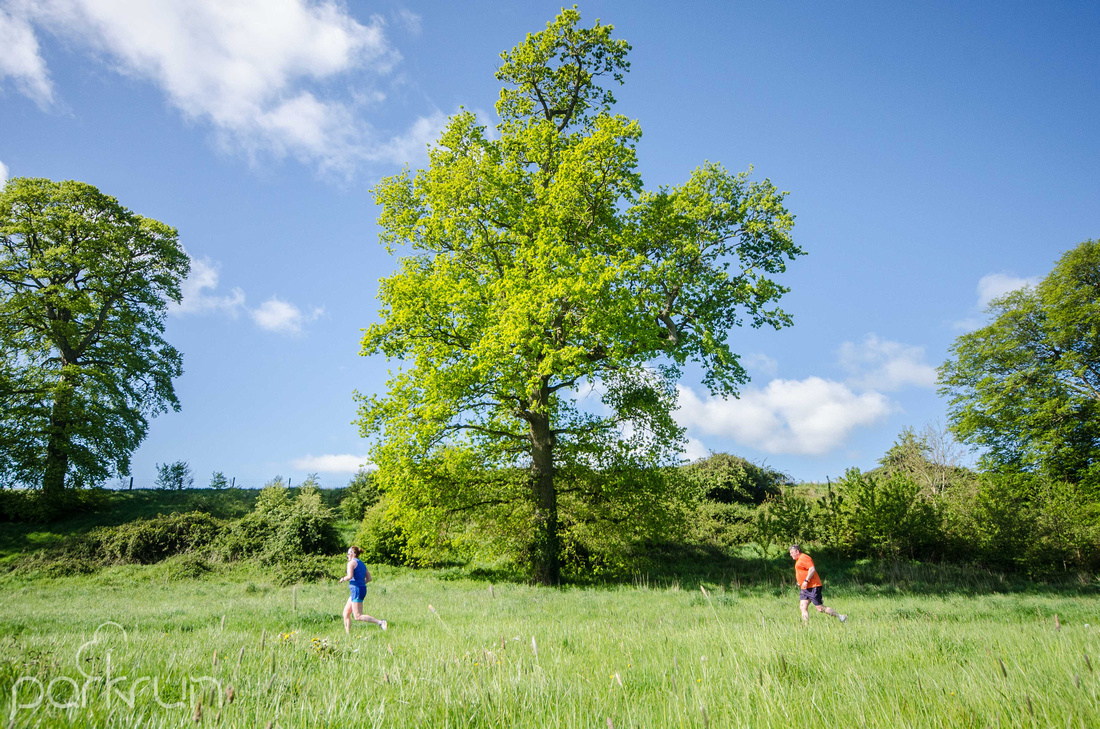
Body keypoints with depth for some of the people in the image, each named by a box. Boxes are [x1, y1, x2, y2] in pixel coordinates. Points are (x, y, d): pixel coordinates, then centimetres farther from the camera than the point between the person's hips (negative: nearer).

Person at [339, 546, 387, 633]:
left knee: (358, 616, -9)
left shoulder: (351, 563, -7)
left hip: (356, 590, -9)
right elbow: (369, 578, 15)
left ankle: (380, 622, -21)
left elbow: (350, 576, -21)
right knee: (346, 613, 16)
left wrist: (343, 579, -3)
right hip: (362, 589, 9)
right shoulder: (362, 564, 18)